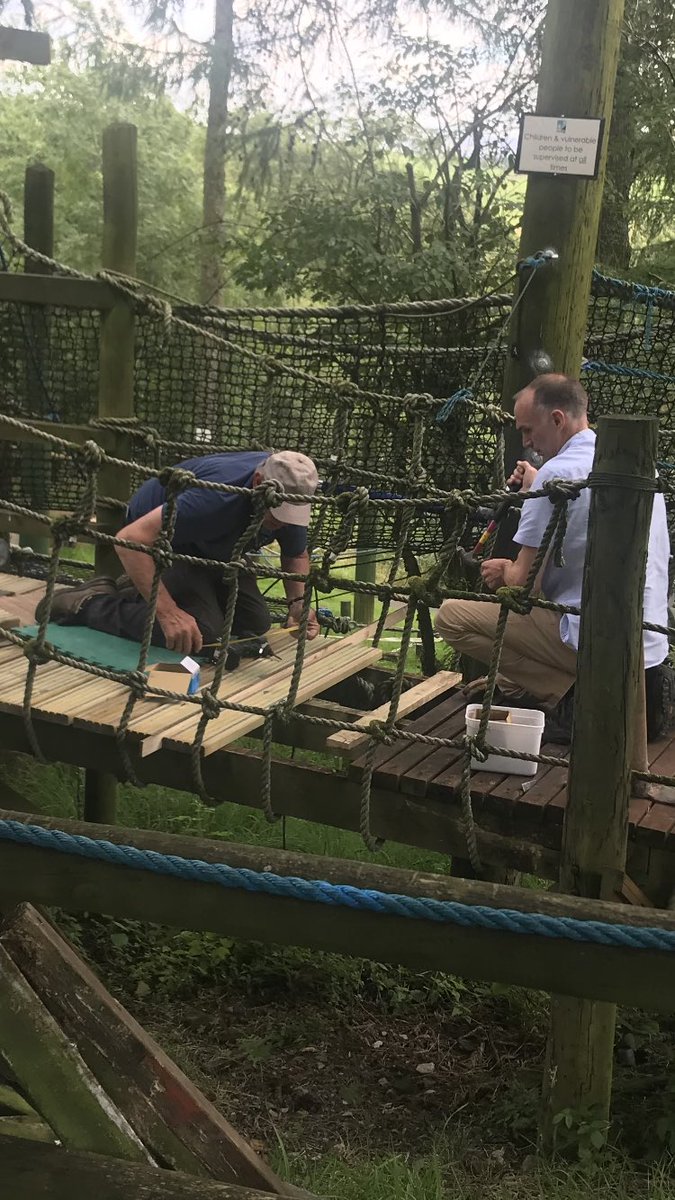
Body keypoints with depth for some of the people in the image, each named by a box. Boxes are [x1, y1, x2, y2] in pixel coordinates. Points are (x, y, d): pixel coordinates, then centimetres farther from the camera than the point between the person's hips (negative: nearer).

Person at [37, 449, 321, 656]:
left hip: (209, 546, 8)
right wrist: (168, 611, -50)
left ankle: (135, 590, 17)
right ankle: (85, 604, -8)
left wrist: (298, 601, -17)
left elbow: (297, 554, 2)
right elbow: (130, 539, -44)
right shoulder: (219, 496, -41)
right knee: (200, 633, -24)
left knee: (254, 624, 3)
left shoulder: (291, 497, -20)